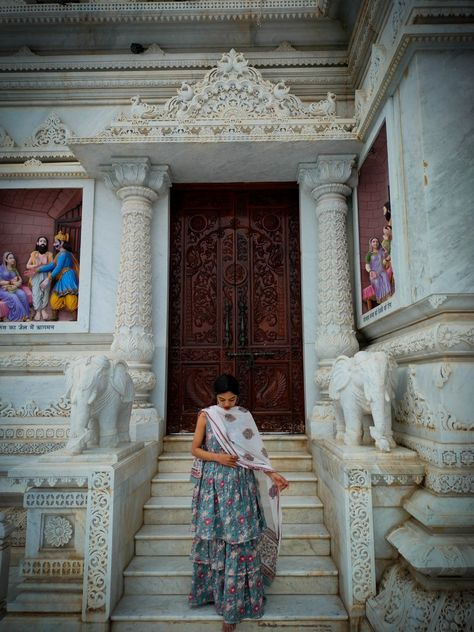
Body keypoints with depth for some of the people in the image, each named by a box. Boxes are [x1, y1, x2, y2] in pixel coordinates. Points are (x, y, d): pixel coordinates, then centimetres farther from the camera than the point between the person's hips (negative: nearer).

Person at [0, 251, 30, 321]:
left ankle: (25, 315, -30)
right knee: (13, 297, -34)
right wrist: (12, 282, -14)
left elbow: (20, 279, 9)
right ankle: (20, 317, -30)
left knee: (22, 294, -28)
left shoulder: (14, 269, 17)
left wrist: (18, 282, -13)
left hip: (14, 289, 5)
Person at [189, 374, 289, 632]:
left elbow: (255, 452, 4)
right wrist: (218, 457, -14)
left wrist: (273, 474, -7)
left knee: (238, 538, 0)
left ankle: (233, 604, 10)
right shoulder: (206, 415, -1)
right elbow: (195, 449, 2)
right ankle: (210, 590, 28)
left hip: (239, 484, 1)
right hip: (213, 483, 0)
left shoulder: (244, 416, 2)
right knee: (212, 537, 6)